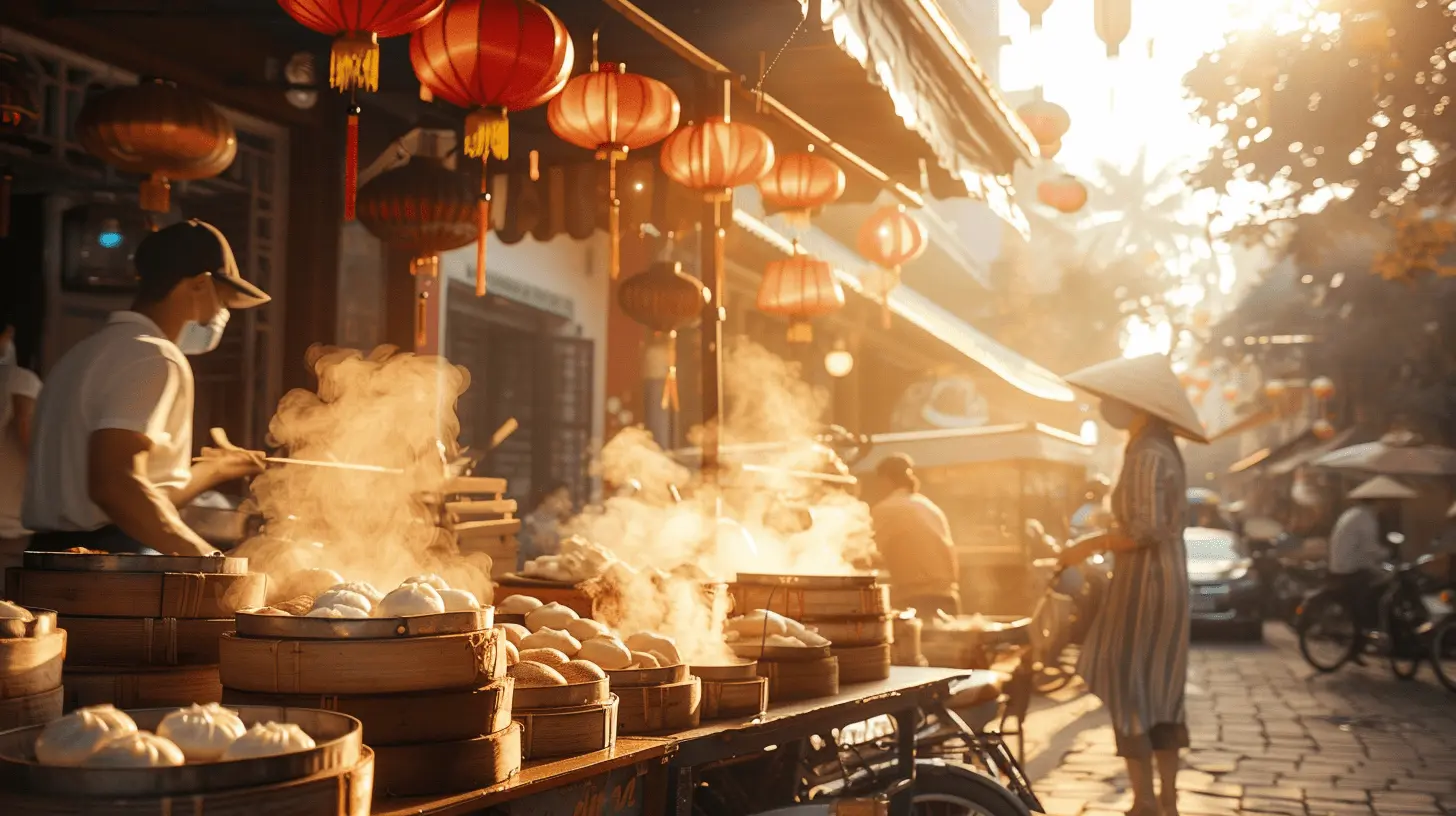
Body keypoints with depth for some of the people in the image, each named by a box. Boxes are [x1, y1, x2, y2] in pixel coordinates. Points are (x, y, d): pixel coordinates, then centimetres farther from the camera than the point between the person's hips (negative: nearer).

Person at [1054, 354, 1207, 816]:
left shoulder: (1146, 455, -16)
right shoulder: (1163, 451, 13)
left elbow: (1146, 529, -23)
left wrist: (1089, 545, -15)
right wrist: (1107, 539, 19)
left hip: (1145, 579, -10)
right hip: (1167, 578, 10)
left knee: (1126, 686, -4)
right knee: (1160, 687, 13)